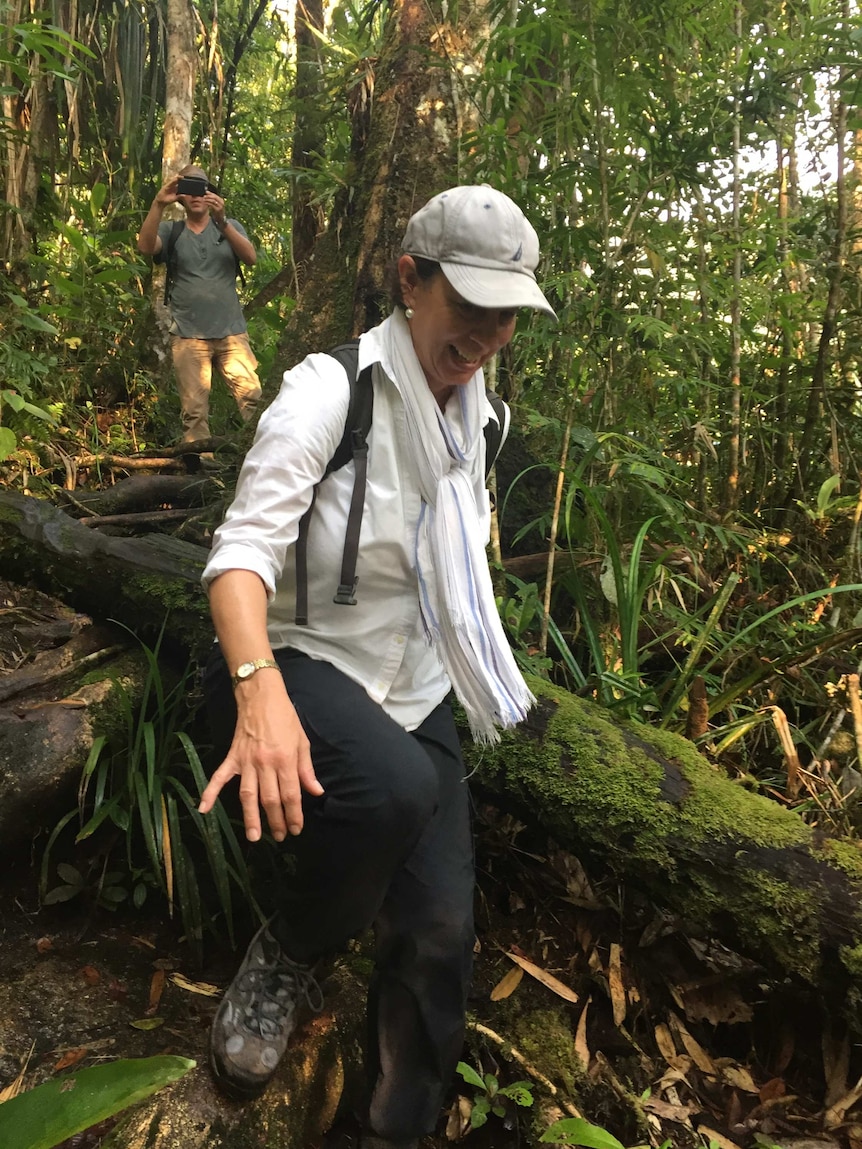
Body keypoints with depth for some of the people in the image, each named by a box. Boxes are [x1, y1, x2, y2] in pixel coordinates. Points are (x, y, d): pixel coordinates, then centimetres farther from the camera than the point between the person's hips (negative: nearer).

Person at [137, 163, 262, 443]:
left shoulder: (229, 227, 12)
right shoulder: (170, 230, 11)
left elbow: (251, 258, -7)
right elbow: (145, 246, -10)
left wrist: (221, 220, -21)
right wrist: (158, 205, -23)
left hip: (231, 332, 0)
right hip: (188, 335, 0)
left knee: (252, 398, -12)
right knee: (194, 410, 0)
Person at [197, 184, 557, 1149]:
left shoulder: (477, 415, 7)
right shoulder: (330, 389, -15)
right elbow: (246, 542, -26)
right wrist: (259, 689, -44)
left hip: (413, 691, 6)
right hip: (298, 664, -5)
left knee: (440, 933, -3)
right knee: (395, 784, -38)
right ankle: (286, 958, -5)